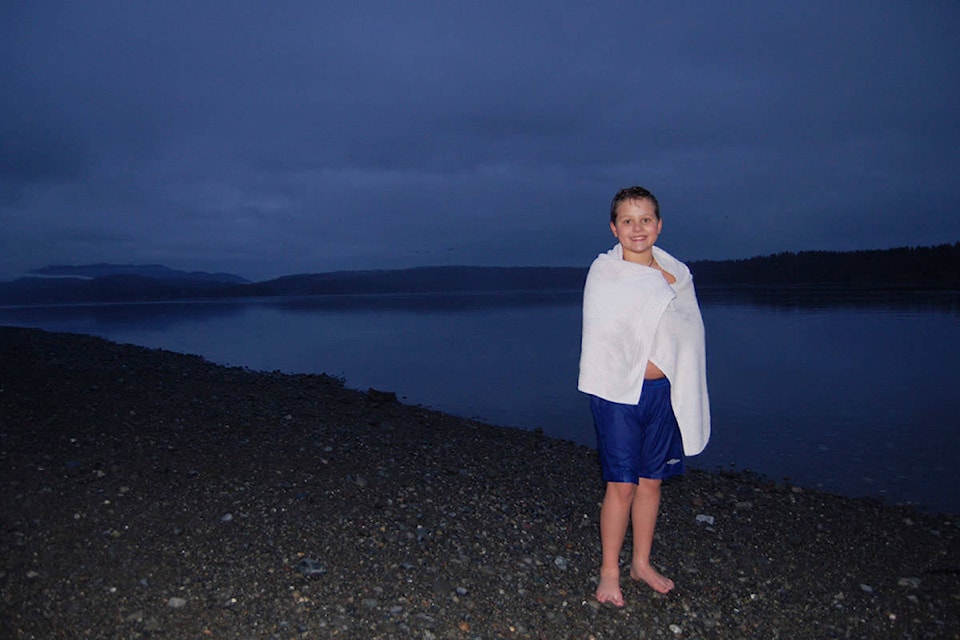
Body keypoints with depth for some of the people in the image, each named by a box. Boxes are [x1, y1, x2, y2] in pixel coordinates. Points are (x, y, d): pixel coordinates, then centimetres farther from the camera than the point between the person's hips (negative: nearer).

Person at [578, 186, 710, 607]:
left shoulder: (677, 273, 6)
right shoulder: (604, 273, -5)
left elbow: (688, 336, 10)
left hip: (662, 393, 4)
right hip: (619, 393, -4)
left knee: (651, 481, 13)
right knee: (621, 485, -1)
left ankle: (642, 563, 30)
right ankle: (609, 571, 17)